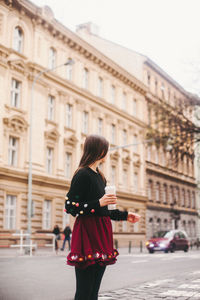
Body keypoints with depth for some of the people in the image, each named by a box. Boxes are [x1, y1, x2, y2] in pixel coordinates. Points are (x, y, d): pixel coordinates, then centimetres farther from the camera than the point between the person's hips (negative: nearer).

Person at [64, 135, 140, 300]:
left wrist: (125, 215, 22)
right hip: (86, 233, -9)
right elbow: (70, 207, -14)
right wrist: (99, 203, -18)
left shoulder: (99, 176, 17)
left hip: (101, 233, 9)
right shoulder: (82, 174, -10)